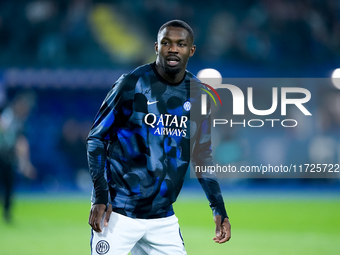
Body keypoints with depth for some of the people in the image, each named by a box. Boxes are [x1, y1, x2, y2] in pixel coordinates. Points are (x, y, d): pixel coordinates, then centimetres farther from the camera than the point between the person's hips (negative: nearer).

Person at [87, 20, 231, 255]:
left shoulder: (198, 95, 6)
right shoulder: (132, 84, -8)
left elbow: (202, 155, 15)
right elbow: (97, 138, -5)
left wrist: (219, 209, 7)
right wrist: (100, 196, -15)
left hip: (163, 218, 5)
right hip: (118, 214, -5)